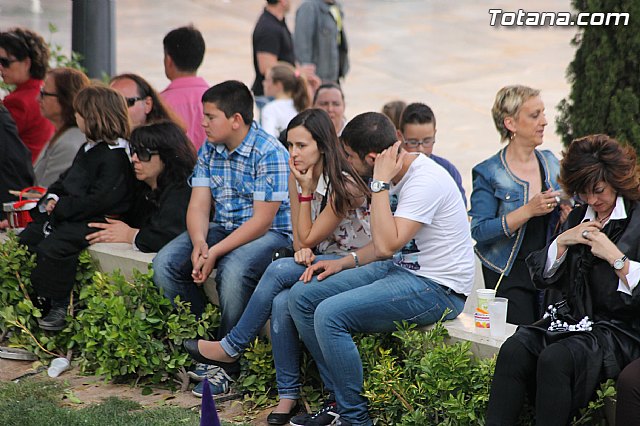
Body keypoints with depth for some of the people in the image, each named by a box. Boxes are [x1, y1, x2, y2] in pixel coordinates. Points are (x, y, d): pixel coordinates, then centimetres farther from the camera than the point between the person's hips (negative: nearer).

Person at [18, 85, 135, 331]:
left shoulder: (114, 156, -18)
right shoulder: (88, 149, 16)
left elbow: (99, 200, -24)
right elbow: (67, 179, 24)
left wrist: (62, 207, -18)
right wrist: (52, 197, 3)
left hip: (95, 221, -11)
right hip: (67, 215, 11)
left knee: (51, 248, -29)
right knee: (25, 239, 5)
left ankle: (59, 306, -17)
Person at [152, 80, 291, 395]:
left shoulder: (270, 154, -17)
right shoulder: (209, 151, 6)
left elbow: (262, 221, -21)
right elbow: (198, 206, 1)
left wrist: (215, 253, -26)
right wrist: (199, 244, -21)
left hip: (270, 233, -7)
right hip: (221, 228, 7)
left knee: (233, 272, -36)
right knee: (165, 264, -14)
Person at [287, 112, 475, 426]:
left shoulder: (425, 182, -22)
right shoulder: (400, 173, 7)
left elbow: (387, 245, -30)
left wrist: (380, 184, -23)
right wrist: (345, 262, 7)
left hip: (437, 288, -10)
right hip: (400, 269, 10)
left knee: (330, 314, -25)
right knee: (302, 296, 4)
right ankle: (340, 400, 10)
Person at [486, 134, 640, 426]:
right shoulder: (578, 219, 18)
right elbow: (541, 276, 16)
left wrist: (615, 257, -15)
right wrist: (562, 242, 2)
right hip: (572, 319, 6)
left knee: (555, 359, -33)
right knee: (513, 350, -23)